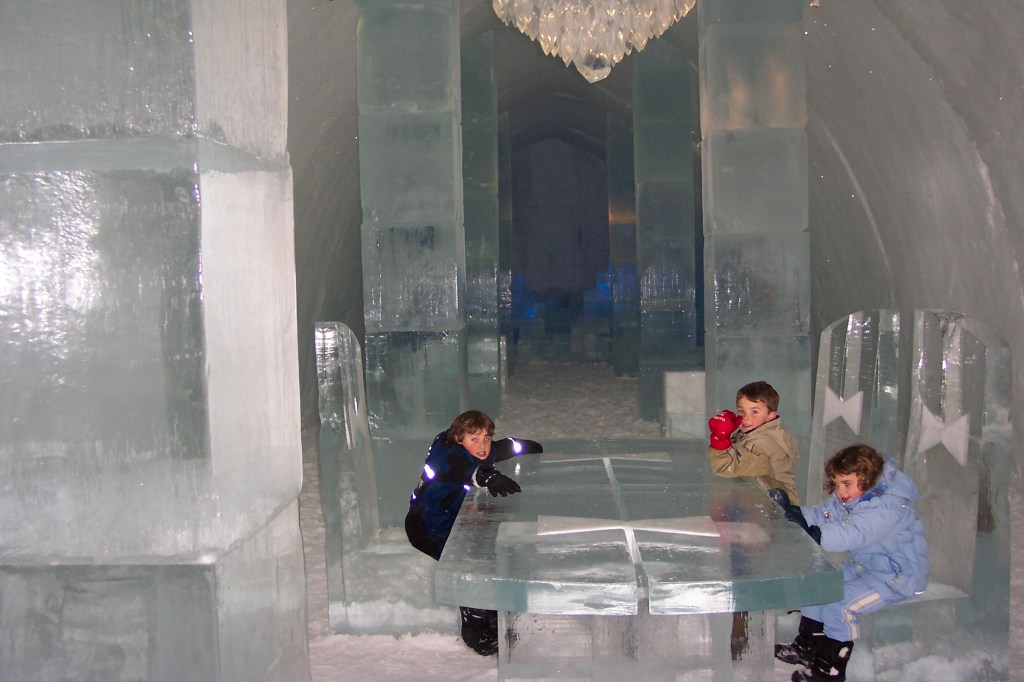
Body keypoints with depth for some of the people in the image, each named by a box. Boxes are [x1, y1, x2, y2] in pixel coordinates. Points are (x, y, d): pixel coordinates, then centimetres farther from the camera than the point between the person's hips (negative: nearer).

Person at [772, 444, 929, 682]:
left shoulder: (890, 505, -29)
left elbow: (855, 533, -42)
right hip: (866, 566, 10)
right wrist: (790, 510, -22)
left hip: (898, 575, -10)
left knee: (839, 604, -22)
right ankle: (807, 647, 23)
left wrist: (813, 533, -50)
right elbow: (822, 514, -5)